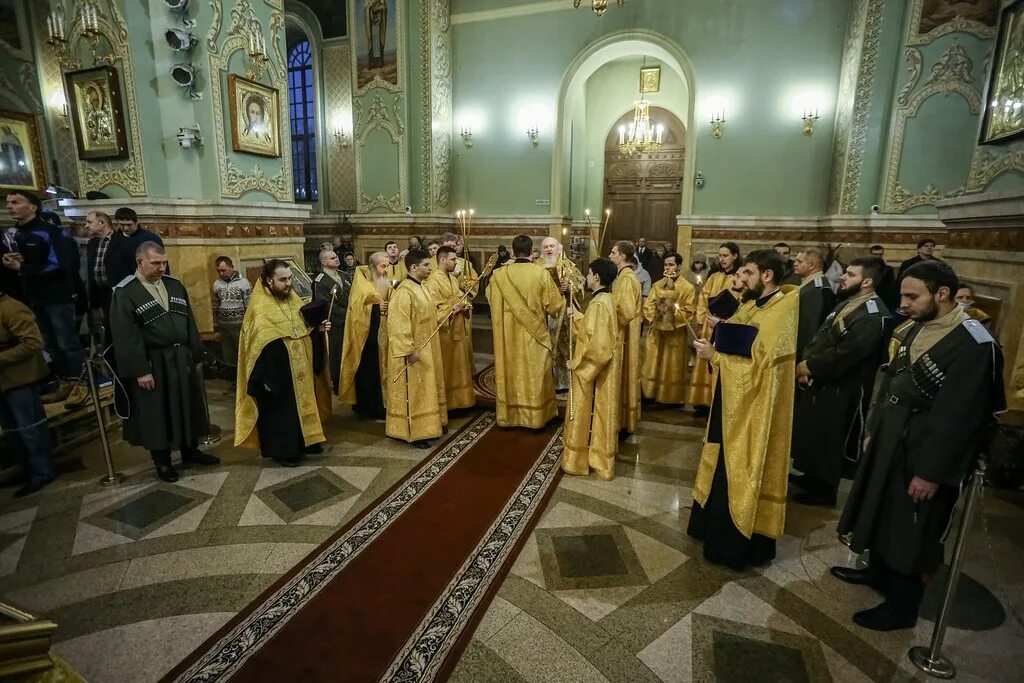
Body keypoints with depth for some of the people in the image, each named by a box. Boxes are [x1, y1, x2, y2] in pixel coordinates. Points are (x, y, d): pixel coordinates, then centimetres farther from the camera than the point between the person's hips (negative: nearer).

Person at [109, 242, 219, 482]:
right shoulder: (124, 293, -9)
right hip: (152, 364, -5)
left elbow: (189, 323, 10)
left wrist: (196, 354, 7)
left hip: (182, 359, 5)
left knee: (187, 406, 14)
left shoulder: (175, 286, 7)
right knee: (157, 412, 7)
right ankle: (162, 461, 23)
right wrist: (140, 370, -16)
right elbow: (125, 336, -13)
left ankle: (190, 450, 31)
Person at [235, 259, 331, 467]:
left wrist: (319, 328, -5)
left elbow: (305, 329, 16)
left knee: (302, 404, 17)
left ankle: (304, 441, 32)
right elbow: (257, 346, -17)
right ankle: (282, 450, 19)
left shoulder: (294, 299, 6)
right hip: (277, 373, -7)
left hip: (301, 369, 7)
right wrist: (266, 378, -19)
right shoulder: (259, 308, -15)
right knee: (280, 410, 4)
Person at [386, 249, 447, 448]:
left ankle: (427, 425, 29)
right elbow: (399, 324, -24)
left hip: (427, 349, 10)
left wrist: (449, 311, 10)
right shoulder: (404, 292, -20)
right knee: (413, 391, -1)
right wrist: (409, 350, -25)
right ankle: (413, 432, 10)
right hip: (414, 352, -10)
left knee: (426, 388, 17)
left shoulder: (421, 288, 11)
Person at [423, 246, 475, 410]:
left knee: (458, 366, 15)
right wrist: (452, 310, -19)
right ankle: (445, 403, 13)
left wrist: (466, 305, -2)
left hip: (458, 329, 9)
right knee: (446, 370, 1)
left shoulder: (452, 278, 13)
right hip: (444, 331, -9)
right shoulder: (433, 281, -15)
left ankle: (458, 400, 27)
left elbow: (460, 297, 20)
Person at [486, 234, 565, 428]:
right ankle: (535, 415, 20)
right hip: (534, 334, -1)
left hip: (508, 334, 2)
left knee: (511, 370, 13)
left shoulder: (499, 274, -7)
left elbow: (490, 297, 13)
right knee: (534, 373, 10)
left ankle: (509, 415, 23)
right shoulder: (541, 274, -12)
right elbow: (555, 305, -6)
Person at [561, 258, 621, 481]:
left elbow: (598, 344, -27)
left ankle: (581, 459, 18)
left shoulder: (599, 304, -23)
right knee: (598, 413, 18)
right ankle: (598, 456, 31)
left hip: (594, 367, -10)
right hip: (600, 366, 10)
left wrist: (577, 362, -17)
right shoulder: (605, 299, 8)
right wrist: (576, 316, 11)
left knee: (587, 413, 4)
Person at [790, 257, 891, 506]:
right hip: (821, 381, 9)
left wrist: (809, 366, -15)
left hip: (840, 388, -9)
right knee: (812, 432, 20)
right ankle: (814, 477, 37)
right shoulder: (847, 303, 10)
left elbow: (844, 355, -26)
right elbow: (821, 336, 9)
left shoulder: (873, 315, -21)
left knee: (827, 439, 5)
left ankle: (825, 489, 23)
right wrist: (806, 362, -6)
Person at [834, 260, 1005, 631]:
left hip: (923, 450, -7)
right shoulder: (911, 329, 3)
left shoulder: (973, 344, -21)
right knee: (883, 511, 21)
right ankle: (878, 570, 43)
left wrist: (932, 472, -17)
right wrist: (872, 430, 13)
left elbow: (958, 417, -20)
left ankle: (902, 606, 27)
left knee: (910, 530, 8)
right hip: (890, 439, 8)